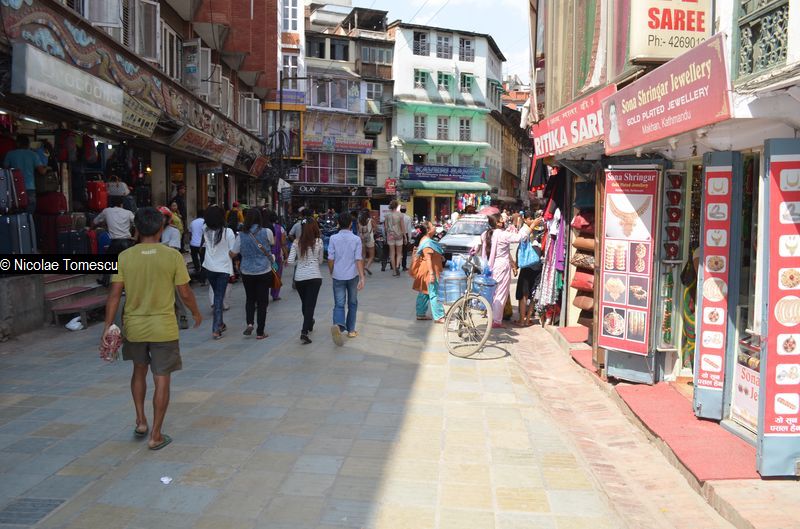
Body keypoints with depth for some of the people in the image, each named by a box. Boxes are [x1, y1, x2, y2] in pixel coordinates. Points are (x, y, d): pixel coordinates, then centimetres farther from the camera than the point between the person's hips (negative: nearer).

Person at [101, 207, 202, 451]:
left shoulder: (124, 257, -4)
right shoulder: (172, 256, -10)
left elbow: (114, 294, -6)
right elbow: (185, 293, -7)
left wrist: (108, 326, 0)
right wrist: (196, 313, 10)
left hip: (134, 327, 3)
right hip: (163, 328, -3)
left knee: (139, 371, 26)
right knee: (162, 380, 6)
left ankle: (141, 421, 30)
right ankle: (156, 436, 11)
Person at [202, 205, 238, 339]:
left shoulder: (206, 231, -3)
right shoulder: (228, 232, -15)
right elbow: (233, 252, -14)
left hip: (209, 268, 4)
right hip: (223, 268, -4)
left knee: (217, 296, 21)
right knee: (219, 298, 0)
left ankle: (219, 324, 31)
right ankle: (216, 329, -4)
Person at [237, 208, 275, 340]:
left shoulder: (241, 235, -6)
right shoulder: (266, 232, -10)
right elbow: (272, 243, 10)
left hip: (246, 271, 2)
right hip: (264, 271, -2)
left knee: (249, 299, 20)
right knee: (262, 301, 6)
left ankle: (249, 323, 1)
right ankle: (260, 332, 10)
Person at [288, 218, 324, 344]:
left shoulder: (297, 243, 1)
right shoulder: (318, 242, -4)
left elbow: (290, 261, -2)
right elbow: (320, 261, 6)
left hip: (299, 277, 3)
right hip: (314, 276, -3)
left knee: (305, 303, 21)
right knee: (310, 304, -2)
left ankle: (309, 324, 42)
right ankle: (304, 331, -15)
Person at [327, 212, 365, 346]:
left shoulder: (333, 238, -5)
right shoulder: (356, 239, -5)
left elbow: (330, 259, -3)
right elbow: (358, 260, -12)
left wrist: (332, 273, 14)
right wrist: (362, 277, -14)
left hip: (338, 276, 0)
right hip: (352, 275, 0)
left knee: (339, 304, 0)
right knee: (352, 303, 18)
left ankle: (338, 325, -28)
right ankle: (351, 330, 25)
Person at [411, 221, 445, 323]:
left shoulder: (427, 240, 12)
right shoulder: (427, 242, -19)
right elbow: (428, 258, -24)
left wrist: (440, 257, 27)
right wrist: (431, 273, -27)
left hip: (428, 271, 11)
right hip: (429, 271, -11)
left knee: (424, 293, 14)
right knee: (434, 294, -7)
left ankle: (421, 314, 22)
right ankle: (439, 317, -4)